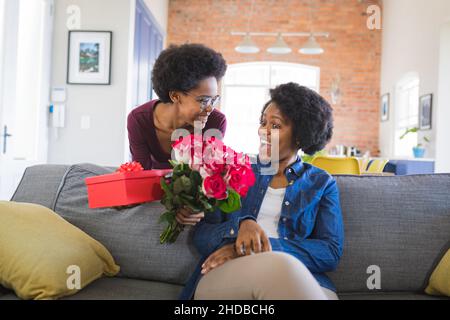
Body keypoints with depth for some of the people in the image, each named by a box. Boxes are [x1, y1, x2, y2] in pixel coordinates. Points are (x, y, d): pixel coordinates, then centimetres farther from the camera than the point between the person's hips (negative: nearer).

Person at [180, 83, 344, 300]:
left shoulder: (322, 183, 16)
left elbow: (331, 252, 3)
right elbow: (202, 236, 9)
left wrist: (264, 247, -11)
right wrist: (241, 225, -13)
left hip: (298, 280, 2)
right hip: (223, 279, -1)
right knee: (281, 266, -37)